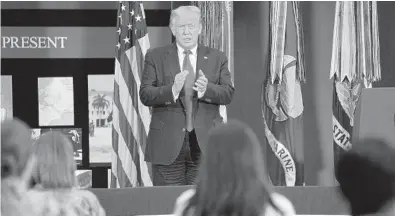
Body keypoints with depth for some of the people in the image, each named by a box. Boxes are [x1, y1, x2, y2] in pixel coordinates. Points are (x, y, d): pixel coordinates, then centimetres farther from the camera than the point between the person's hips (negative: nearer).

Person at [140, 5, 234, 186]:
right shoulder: (155, 57, 6)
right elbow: (145, 95, -4)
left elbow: (228, 93, 1)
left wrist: (207, 89, -20)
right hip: (168, 144, -1)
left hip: (205, 144, 1)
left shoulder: (217, 58, 11)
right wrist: (172, 90, -22)